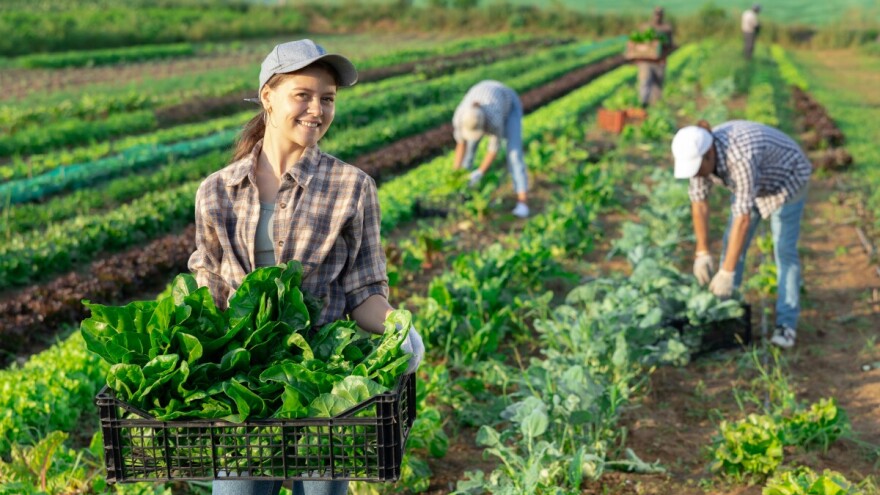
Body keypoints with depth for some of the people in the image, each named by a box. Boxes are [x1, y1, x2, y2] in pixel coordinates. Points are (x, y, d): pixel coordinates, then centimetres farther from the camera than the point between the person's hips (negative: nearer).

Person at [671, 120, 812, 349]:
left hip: (786, 179, -7)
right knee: (733, 242, 3)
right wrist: (702, 253, -17)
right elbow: (699, 202, -13)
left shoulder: (740, 158, -43)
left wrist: (727, 272, -41)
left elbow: (743, 218, -42)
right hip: (755, 181, 7)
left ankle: (786, 324, -5)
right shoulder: (699, 152, -21)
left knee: (784, 250, -11)